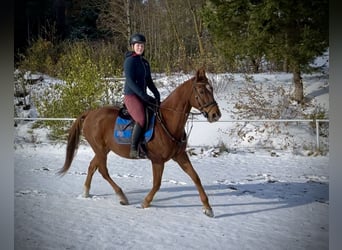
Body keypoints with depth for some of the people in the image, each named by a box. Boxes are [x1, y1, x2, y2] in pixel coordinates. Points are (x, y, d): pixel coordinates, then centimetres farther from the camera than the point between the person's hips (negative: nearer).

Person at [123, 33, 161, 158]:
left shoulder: (145, 62, 17)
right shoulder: (130, 61, -8)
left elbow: (149, 81, 21)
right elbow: (130, 81, -17)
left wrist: (156, 94, 4)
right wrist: (143, 95, -23)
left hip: (142, 96, 9)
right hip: (131, 96, -9)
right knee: (141, 119, -29)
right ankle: (133, 150, -24)